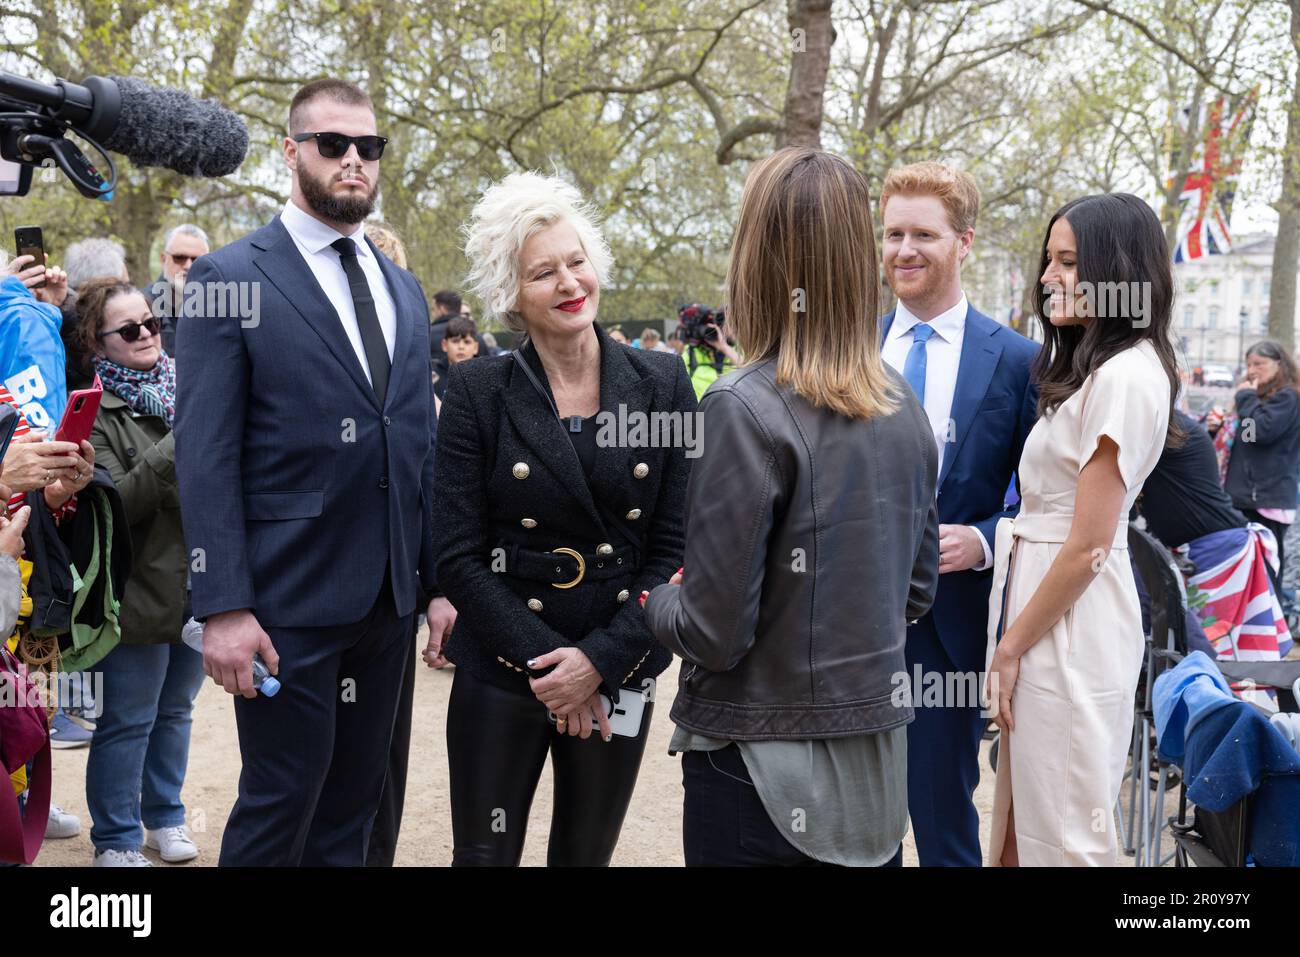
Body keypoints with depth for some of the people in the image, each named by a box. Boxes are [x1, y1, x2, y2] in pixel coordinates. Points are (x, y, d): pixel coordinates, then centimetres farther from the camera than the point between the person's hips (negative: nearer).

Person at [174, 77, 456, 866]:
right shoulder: (229, 278, -5)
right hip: (289, 596, -6)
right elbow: (207, 456, -10)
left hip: (390, 595, 6)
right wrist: (224, 607, -16)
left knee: (355, 801, 14)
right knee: (282, 802, 2)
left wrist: (439, 582, 10)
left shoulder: (404, 289, 14)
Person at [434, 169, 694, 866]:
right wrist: (543, 661, -14)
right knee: (484, 855, 6)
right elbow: (458, 555, -7)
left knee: (587, 854, 14)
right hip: (502, 673, -1)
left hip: (619, 673, 1)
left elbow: (676, 547, -3)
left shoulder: (662, 385, -2)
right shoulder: (477, 391, -5)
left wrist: (599, 658, -12)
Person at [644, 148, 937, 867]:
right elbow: (916, 587, 11)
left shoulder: (747, 408, -18)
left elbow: (714, 634, -18)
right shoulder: (901, 407, 1)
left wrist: (651, 596, 1)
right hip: (878, 758, 6)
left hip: (764, 775, -6)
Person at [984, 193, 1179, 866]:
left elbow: (1088, 546, -18)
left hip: (1072, 626, -9)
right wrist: (1013, 638, 9)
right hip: (1039, 597, 9)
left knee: (1061, 834, 1)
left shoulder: (1125, 376, -17)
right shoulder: (1093, 368, 14)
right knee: (1025, 818, 16)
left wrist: (1011, 647, -11)